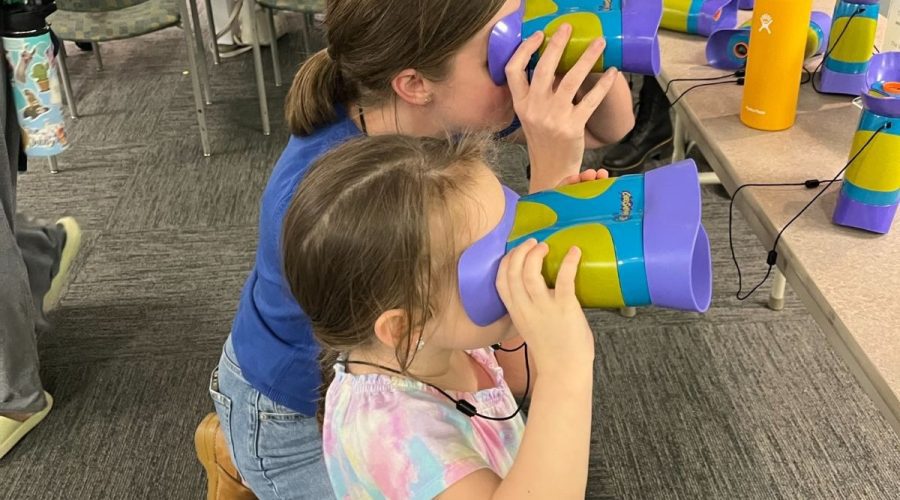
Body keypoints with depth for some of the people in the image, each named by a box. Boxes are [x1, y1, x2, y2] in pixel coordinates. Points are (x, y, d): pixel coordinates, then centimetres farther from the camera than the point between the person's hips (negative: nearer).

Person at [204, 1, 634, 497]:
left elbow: (609, 127, -10)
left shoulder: (430, 109, -20)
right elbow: (523, 372, -37)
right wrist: (551, 174, -44)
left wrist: (594, 47, -32)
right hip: (296, 420, -6)